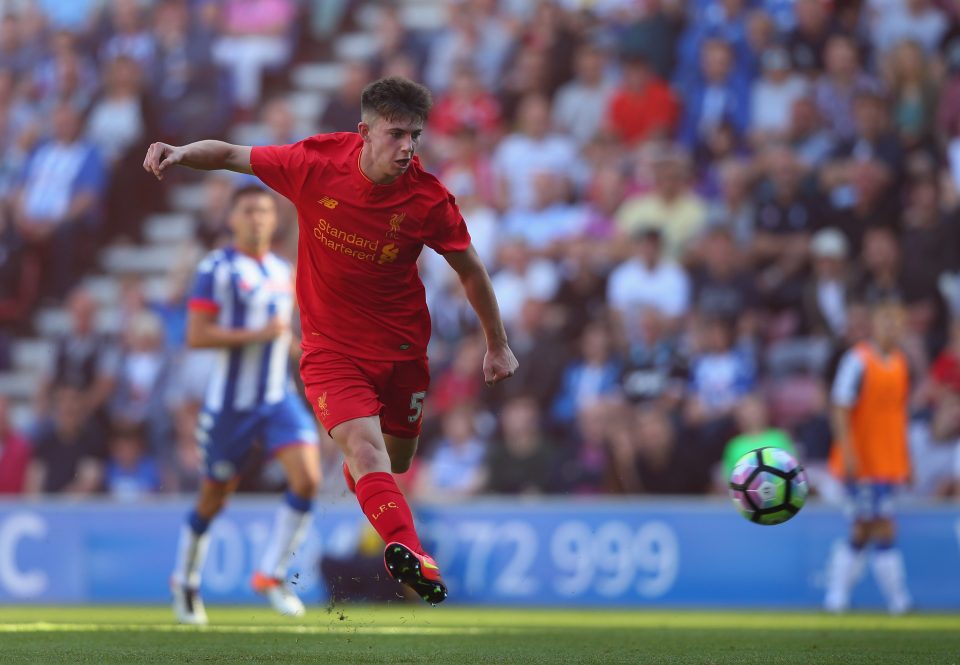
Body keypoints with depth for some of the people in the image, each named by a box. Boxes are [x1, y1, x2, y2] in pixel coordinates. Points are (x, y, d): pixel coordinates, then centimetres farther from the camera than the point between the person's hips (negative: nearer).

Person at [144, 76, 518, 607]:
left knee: (396, 463, 16)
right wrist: (182, 153, -22)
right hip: (330, 342, -2)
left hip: (402, 344, 2)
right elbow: (233, 155, -3)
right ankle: (409, 551, -42)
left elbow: (469, 269, 1)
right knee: (363, 445, -25)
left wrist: (497, 345, 8)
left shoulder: (428, 200, -15)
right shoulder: (317, 164, -16)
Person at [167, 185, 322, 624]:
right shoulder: (216, 268, -10)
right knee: (214, 498, 7)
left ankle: (272, 575, -3)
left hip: (279, 398, 5)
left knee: (307, 478, -16)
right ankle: (185, 583, 29)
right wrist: (258, 334, -22)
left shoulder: (283, 271, 11)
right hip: (230, 402, -5)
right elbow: (196, 336, -18)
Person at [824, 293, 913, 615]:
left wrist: (905, 461, 18)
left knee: (863, 531, 9)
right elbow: (840, 409, -13)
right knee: (883, 528, -9)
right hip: (861, 462, -7)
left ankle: (836, 595, 15)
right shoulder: (858, 361, -11)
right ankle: (899, 598, -7)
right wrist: (848, 452, -20)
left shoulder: (900, 362, 11)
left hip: (889, 464, 7)